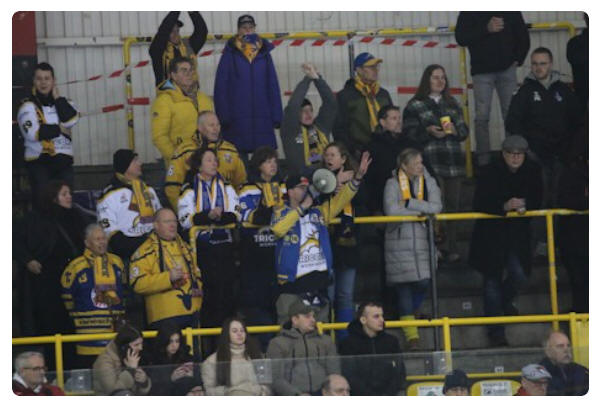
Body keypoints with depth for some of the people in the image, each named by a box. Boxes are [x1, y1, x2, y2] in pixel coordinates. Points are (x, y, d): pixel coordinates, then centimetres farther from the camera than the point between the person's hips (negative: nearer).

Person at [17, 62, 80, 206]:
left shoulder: (63, 102, 11)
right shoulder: (28, 105, -4)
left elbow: (70, 120, -9)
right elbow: (33, 133, -19)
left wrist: (57, 97, -6)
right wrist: (59, 129, -11)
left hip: (63, 161, 5)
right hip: (39, 162, -4)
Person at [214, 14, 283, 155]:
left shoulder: (264, 53, 9)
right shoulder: (230, 54, 2)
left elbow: (273, 85, 9)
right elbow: (221, 86, -1)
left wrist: (276, 115, 2)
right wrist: (224, 116, -9)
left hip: (262, 118, 2)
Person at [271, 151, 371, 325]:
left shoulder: (319, 212, 15)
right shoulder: (281, 213, 1)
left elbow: (340, 200, 6)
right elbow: (277, 229, -20)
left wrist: (357, 177, -7)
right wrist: (301, 208, -13)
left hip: (319, 277, 5)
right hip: (292, 280, -5)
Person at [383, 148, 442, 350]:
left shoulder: (428, 182, 10)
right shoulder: (393, 184, -1)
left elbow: (435, 207, -5)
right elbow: (391, 210, -16)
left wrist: (410, 203, -13)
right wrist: (420, 211, -10)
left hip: (422, 240, 3)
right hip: (399, 241, -3)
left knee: (423, 282, -7)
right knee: (403, 286, -6)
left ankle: (408, 314, 22)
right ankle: (411, 336, 0)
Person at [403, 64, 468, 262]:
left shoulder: (452, 103, 20)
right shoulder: (415, 105, 4)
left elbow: (464, 130, 18)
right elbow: (409, 133, -3)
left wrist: (455, 129, -3)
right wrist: (428, 131, -18)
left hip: (453, 162, 5)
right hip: (431, 162, -5)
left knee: (453, 204, 2)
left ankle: (450, 248, 7)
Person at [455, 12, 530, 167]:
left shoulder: (511, 12, 7)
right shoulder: (469, 13, 0)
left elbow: (524, 37, 15)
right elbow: (460, 38, -10)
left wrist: (518, 59, 3)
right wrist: (486, 29, -19)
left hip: (507, 69, 2)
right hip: (482, 71, -2)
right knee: (482, 117, -5)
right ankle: (483, 160, -2)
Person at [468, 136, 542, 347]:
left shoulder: (532, 172, -3)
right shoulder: (490, 173, -15)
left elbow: (537, 201, 6)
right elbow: (479, 205, -18)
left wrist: (525, 206, -15)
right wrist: (505, 206, -30)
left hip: (518, 232, 3)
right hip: (491, 232, -3)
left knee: (519, 274, -4)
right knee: (492, 279, 2)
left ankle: (505, 302, 33)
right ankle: (495, 331, 9)